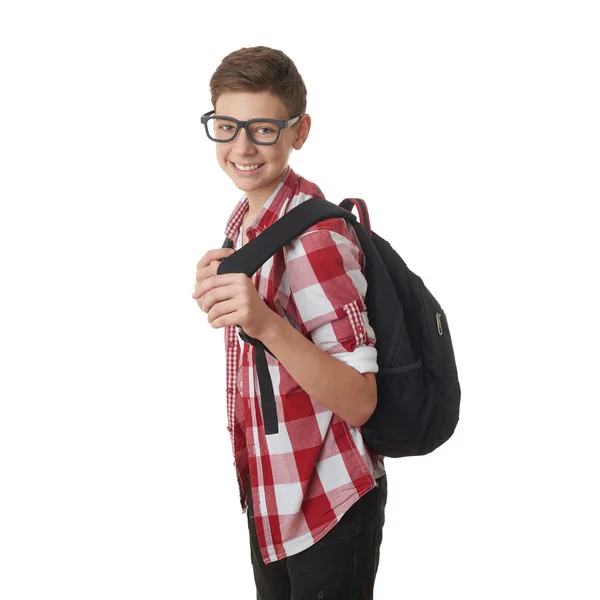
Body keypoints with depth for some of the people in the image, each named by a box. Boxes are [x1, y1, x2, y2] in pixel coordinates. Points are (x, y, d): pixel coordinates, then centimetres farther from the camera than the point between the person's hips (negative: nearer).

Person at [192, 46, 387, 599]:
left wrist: (265, 324, -41)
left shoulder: (314, 234, -23)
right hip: (270, 496, 8)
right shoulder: (246, 220, 5)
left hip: (328, 510, -8)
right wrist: (219, 298, -4)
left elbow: (358, 402, -27)